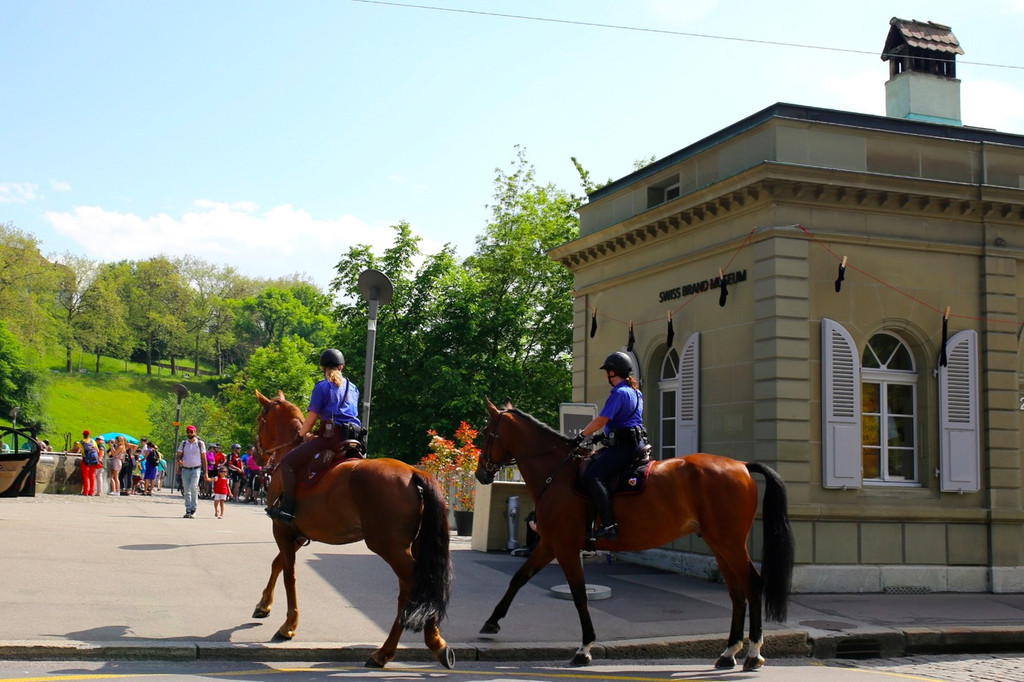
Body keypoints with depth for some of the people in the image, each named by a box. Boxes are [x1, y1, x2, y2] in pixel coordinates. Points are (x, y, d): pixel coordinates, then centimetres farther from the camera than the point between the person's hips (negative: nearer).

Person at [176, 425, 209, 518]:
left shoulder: (200, 443, 3)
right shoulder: (183, 443, 9)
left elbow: (204, 458, 5)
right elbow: (178, 455, 8)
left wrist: (205, 472, 3)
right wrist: (179, 460, -18)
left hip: (196, 469, -3)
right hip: (185, 469, 3)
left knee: (193, 488, -20)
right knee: (186, 491, 5)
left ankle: (193, 510, -14)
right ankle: (188, 510, 11)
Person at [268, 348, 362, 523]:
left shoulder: (322, 386, 1)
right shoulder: (353, 388, 20)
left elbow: (311, 418, -1)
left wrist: (301, 434, 19)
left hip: (331, 436, -7)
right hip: (354, 439, 7)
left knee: (287, 462, -5)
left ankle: (288, 508, -16)